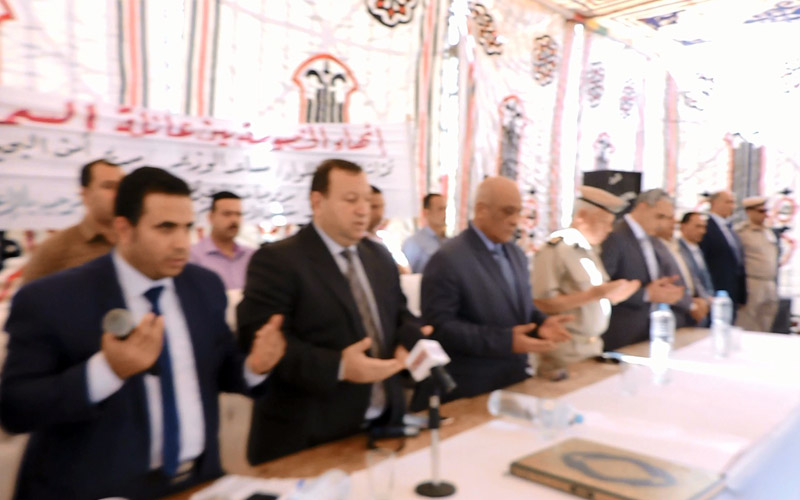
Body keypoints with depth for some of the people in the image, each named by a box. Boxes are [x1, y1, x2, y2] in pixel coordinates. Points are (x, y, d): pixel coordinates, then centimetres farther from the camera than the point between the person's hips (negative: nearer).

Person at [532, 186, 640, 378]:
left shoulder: (588, 250, 12)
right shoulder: (555, 249, -16)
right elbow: (541, 303, -23)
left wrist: (612, 295, -1)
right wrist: (593, 294, -24)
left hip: (593, 347, 8)